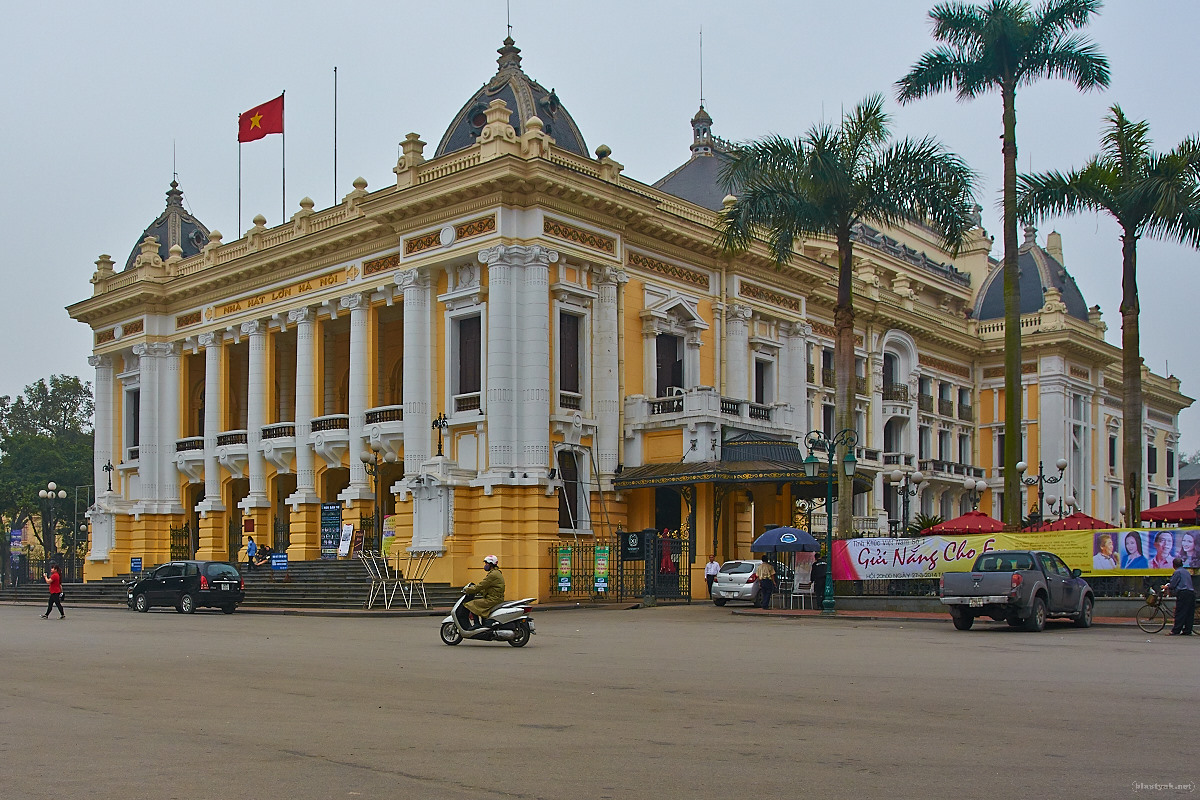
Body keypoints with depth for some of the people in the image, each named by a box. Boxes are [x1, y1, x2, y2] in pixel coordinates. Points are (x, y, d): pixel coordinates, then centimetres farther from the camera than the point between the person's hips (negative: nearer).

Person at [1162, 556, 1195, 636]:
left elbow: (1172, 585, -7)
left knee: (1180, 614, -7)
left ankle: (1176, 631, -8)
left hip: (1183, 593, -8)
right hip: (1191, 593, 8)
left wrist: (1166, 587, 15)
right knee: (1190, 613, 7)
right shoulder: (1187, 572, 21)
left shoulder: (1177, 572, -3)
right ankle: (1187, 631, 8)